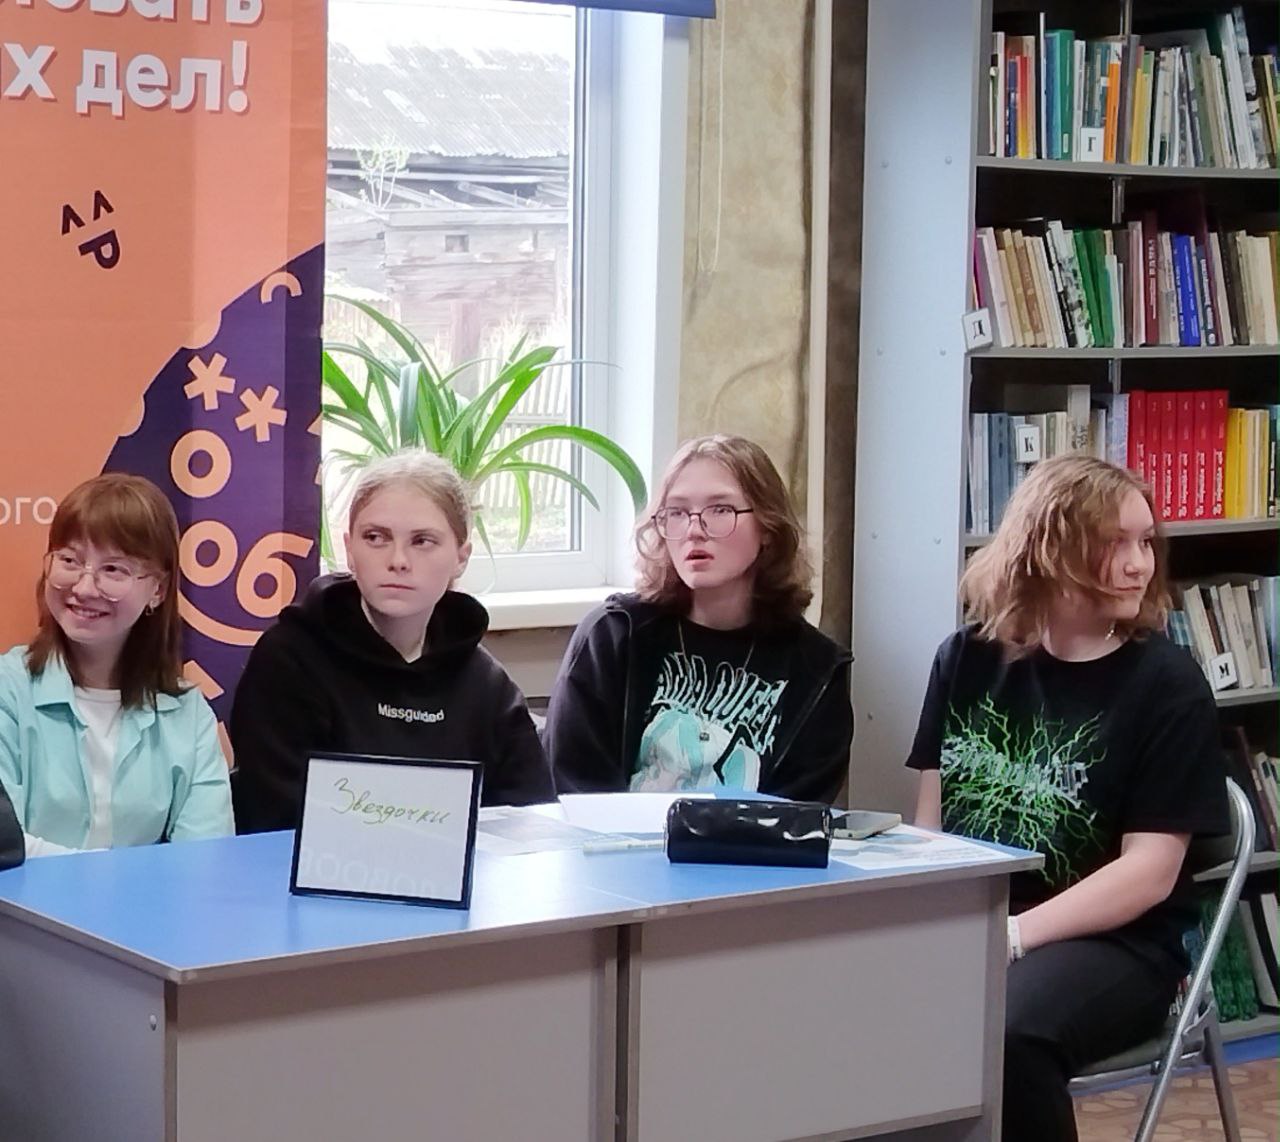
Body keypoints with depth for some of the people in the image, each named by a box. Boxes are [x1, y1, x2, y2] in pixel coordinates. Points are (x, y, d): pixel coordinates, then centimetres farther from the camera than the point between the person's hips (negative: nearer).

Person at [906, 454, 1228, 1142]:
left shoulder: (1167, 685, -3)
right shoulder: (969, 658, 8)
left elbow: (1150, 871, -9)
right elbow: (929, 820, 10)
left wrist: (1013, 937, -19)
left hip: (1112, 942, -3)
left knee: (1003, 1033, -35)